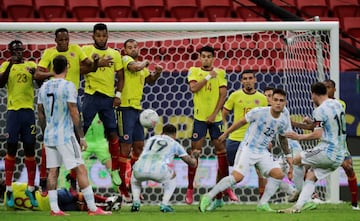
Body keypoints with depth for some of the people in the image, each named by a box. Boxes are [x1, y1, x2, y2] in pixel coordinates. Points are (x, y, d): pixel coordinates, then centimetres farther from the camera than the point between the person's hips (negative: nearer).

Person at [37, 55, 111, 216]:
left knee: (52, 171, 7)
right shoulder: (68, 86, -11)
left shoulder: (44, 87, 7)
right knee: (81, 170, -4)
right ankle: (92, 208, -6)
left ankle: (54, 209, 3)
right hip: (65, 136, -6)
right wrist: (82, 137, -7)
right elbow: (74, 114, -12)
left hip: (49, 135, 6)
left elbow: (40, 115, 12)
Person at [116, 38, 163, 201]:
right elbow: (135, 67, -28)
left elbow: (150, 80, 35)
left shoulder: (142, 67, 18)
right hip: (126, 108, -9)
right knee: (125, 147, -8)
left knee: (139, 146, 12)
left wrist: (157, 73, 15)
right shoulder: (126, 59, -6)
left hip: (138, 109, 9)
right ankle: (122, 187, -5)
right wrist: (145, 63, -7)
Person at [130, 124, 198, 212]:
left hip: (140, 169, 3)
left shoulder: (151, 139, 34)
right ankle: (164, 204, 15)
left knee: (135, 176, 41)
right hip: (158, 171, -3)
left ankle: (136, 202, 20)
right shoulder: (175, 144, 25)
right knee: (172, 177, 33)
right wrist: (194, 156, 55)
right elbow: (192, 163, 30)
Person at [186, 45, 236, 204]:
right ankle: (190, 189, 3)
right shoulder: (194, 71, 5)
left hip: (215, 118, 1)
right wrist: (208, 77, -13)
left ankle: (226, 186, 11)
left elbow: (223, 95, -1)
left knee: (221, 149, 3)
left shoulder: (220, 73, 6)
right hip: (199, 117, -1)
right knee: (194, 151, -2)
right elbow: (193, 88, -13)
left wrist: (214, 114, -9)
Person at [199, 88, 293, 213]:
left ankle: (263, 204, 1)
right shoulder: (259, 112, -15)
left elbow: (283, 139, 18)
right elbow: (242, 122, -1)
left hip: (263, 152, 5)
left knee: (278, 174, -11)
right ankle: (208, 197, -7)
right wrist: (226, 133, 6)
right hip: (247, 148, -5)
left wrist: (288, 156, 19)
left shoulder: (284, 121, 0)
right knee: (237, 176, -19)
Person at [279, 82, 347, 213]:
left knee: (296, 160, 5)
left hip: (327, 152, -8)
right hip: (339, 156, 8)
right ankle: (298, 206, 1)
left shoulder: (320, 110, -13)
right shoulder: (337, 105, 12)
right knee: (310, 176, 10)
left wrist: (298, 137, -8)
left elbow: (318, 134, -19)